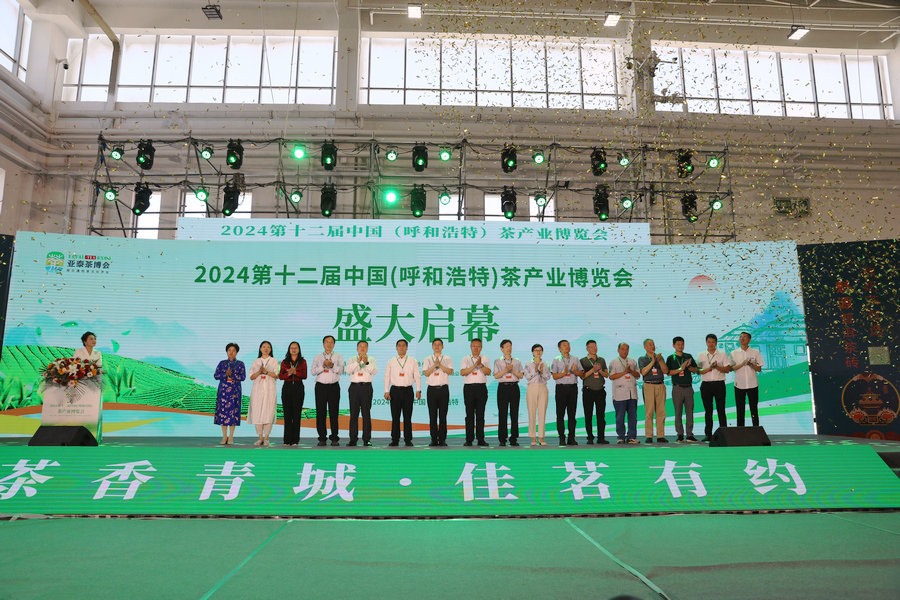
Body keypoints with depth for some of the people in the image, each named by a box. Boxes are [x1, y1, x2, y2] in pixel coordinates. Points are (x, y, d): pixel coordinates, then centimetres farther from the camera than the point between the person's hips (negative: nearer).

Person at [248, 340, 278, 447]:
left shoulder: (274, 361, 10)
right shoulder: (256, 361, 15)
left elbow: (276, 375, -2)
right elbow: (251, 377, 8)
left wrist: (266, 371, -16)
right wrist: (259, 372, -10)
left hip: (269, 389, -2)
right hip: (258, 389, 2)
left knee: (268, 412, -8)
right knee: (257, 412, -4)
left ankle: (266, 438, -2)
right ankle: (260, 438, 4)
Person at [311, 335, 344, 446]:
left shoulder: (338, 356, 11)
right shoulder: (317, 357, 13)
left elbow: (341, 370, -3)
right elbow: (313, 372, 1)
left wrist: (332, 365, -18)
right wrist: (323, 365, -12)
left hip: (334, 387, -1)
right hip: (321, 386, 1)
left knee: (333, 412, -1)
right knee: (320, 412, 0)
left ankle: (334, 438, 4)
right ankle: (322, 438, 7)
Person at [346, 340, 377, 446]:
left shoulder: (371, 359, 10)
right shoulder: (352, 360, 12)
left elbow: (374, 371, -7)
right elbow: (348, 370, -7)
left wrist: (366, 362, -20)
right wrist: (358, 361, -19)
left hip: (366, 387, -1)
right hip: (354, 387, 1)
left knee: (366, 413, -1)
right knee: (354, 414, 2)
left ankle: (367, 439, 2)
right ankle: (353, 439, 7)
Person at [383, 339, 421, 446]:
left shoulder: (413, 361, 8)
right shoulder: (391, 362, 9)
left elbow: (417, 376, 4)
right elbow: (387, 377, 7)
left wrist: (418, 390, -5)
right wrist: (386, 391, -1)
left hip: (408, 390, -1)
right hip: (395, 390, 1)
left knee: (407, 416, 1)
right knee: (395, 416, 2)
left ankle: (408, 439, 8)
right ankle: (395, 439, 9)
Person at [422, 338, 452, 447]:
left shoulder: (447, 359, 9)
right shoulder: (427, 360, 9)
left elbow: (450, 371, -6)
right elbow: (426, 373, -4)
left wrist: (440, 364, -12)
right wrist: (434, 365, -13)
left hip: (444, 389, 0)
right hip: (432, 389, 0)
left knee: (443, 415, 0)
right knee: (432, 415, 1)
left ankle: (442, 439, 6)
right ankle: (434, 439, 7)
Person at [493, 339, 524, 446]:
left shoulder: (517, 362, 14)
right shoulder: (498, 362, 8)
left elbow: (521, 375, 5)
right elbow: (496, 375, -2)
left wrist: (512, 370, -9)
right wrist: (505, 370, -14)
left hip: (514, 387, 2)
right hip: (503, 387, -2)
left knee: (514, 413, 0)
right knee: (503, 413, -3)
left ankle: (514, 438, 4)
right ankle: (502, 439, 1)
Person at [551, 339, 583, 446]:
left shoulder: (575, 359, 13)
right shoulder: (556, 360, 4)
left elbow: (581, 374, 10)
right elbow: (554, 376, -3)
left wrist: (575, 371, -9)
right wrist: (564, 373, -17)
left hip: (573, 387, 3)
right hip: (561, 388, -2)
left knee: (572, 413, 4)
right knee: (560, 414, -1)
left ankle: (571, 438, 9)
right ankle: (562, 438, 3)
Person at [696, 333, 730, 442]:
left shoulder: (722, 355, 6)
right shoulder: (701, 355, 9)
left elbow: (727, 370, 0)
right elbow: (698, 370, 2)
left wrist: (717, 367, -15)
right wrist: (709, 368, -12)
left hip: (719, 384, -2)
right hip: (706, 384, 2)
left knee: (721, 409, -2)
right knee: (708, 410, 5)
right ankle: (708, 434, 9)